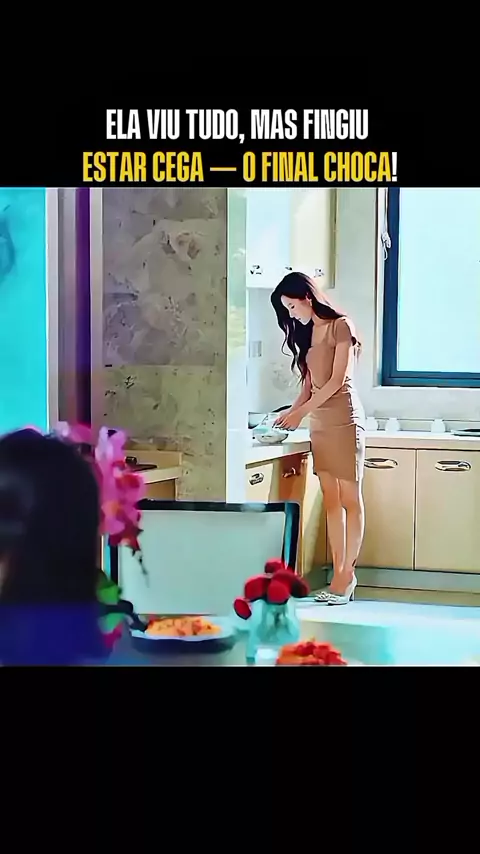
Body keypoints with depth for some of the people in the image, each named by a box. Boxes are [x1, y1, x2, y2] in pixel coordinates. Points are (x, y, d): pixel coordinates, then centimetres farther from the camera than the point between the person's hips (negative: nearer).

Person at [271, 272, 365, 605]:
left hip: (344, 417, -7)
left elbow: (338, 380, -12)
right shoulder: (307, 334, 17)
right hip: (319, 421, 7)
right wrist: (290, 414, 1)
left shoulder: (340, 326, -5)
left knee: (350, 499, -4)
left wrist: (300, 413, -13)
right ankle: (339, 575, 4)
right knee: (331, 500, 4)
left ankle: (347, 574, -3)